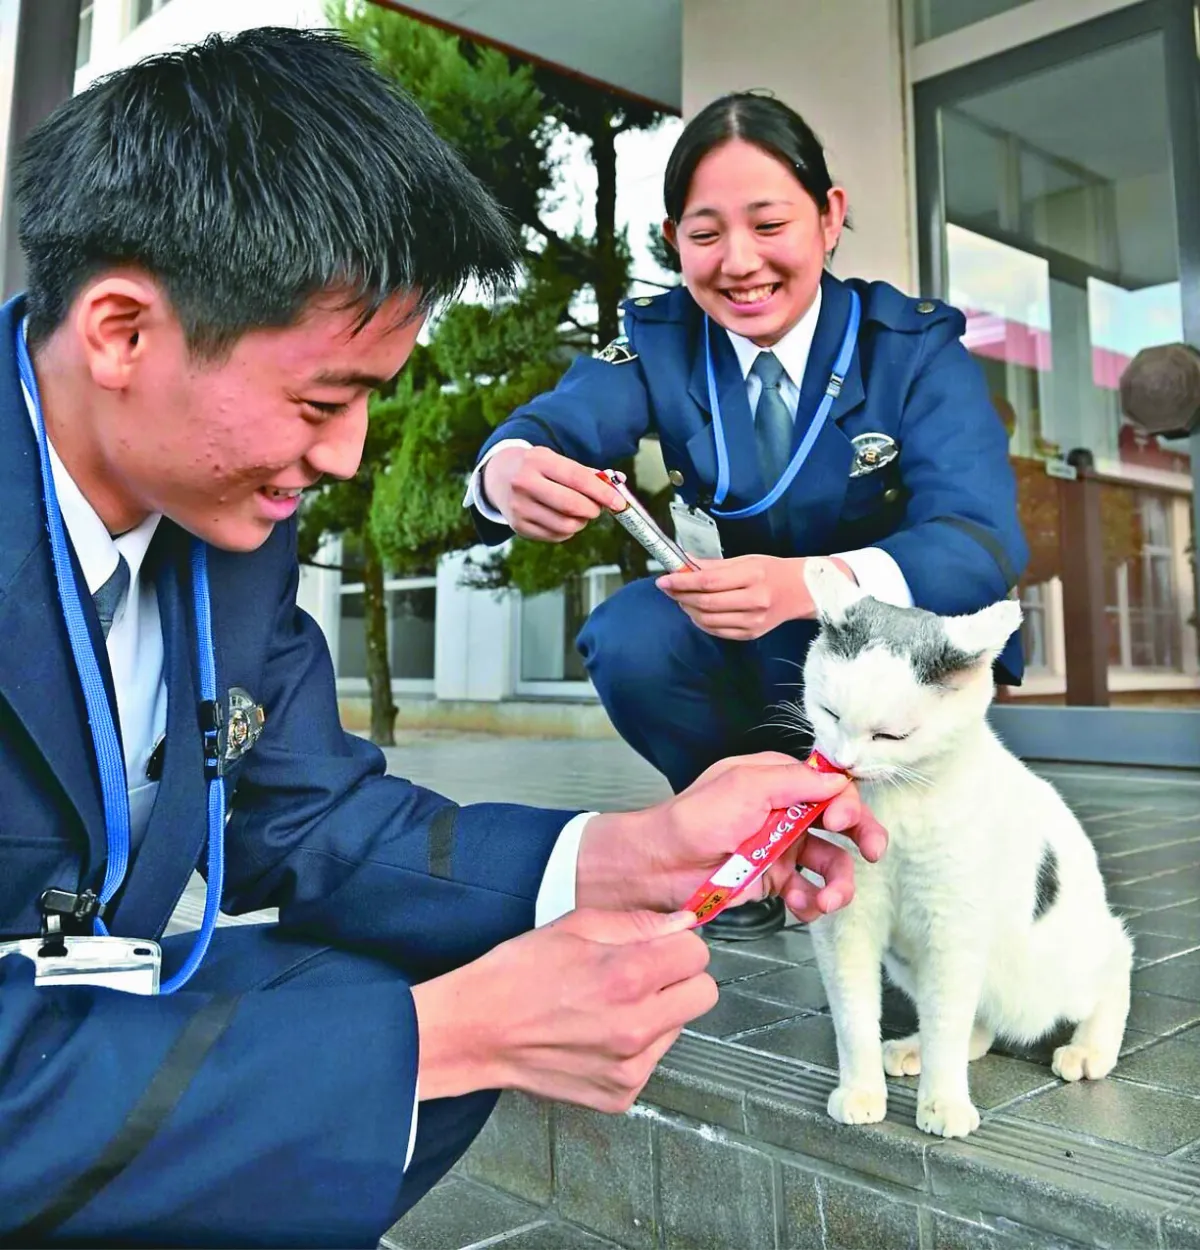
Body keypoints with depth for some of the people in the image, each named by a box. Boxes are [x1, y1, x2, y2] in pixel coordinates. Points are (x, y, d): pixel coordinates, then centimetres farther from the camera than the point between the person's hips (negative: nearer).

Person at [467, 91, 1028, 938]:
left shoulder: (917, 347, -16)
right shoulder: (659, 342, -9)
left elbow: (982, 535, -29)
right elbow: (559, 422, -25)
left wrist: (811, 584, -50)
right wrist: (510, 469, -52)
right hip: (743, 654, 2)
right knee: (627, 641, -27)